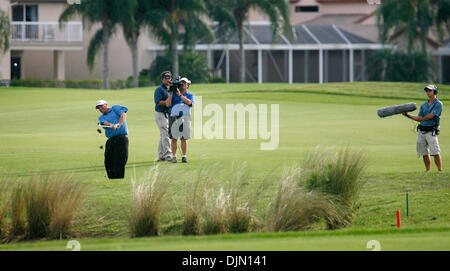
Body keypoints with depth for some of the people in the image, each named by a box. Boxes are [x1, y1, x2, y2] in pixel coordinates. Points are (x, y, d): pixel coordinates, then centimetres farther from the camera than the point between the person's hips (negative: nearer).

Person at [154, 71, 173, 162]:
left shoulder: (170, 89, 16)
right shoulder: (159, 89, -9)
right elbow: (158, 102, -19)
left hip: (168, 114, 9)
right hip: (161, 114, -9)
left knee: (163, 135, 12)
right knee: (165, 134, -12)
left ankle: (161, 156, 17)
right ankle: (168, 155, -13)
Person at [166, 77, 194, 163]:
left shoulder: (189, 95, 15)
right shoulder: (173, 93, 16)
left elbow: (189, 102, -8)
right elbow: (168, 104, 4)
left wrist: (179, 94, -8)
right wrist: (171, 93, -1)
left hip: (185, 117, 0)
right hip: (174, 117, 0)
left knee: (184, 139, -2)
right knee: (174, 138, -3)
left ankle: (184, 156, 2)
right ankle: (174, 156, 0)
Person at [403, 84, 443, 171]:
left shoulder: (438, 104, -3)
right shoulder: (423, 105, 18)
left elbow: (430, 116, -12)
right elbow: (419, 118, 13)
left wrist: (422, 119, 2)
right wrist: (408, 115, 3)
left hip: (431, 131, -7)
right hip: (421, 131, 7)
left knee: (435, 153, -15)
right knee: (424, 154, 7)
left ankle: (440, 171, -16)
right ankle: (428, 172, 14)